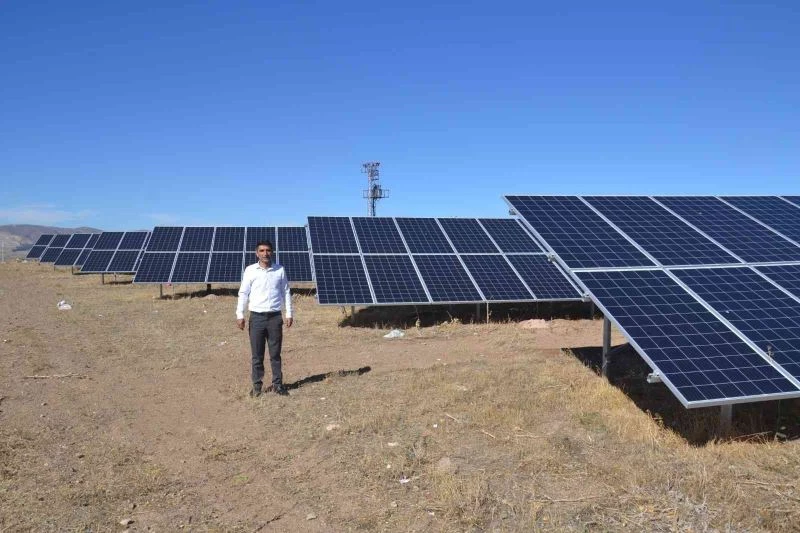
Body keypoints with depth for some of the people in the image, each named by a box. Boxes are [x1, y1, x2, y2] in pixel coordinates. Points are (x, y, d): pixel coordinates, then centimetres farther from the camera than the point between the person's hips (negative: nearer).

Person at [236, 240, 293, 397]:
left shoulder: (280, 270, 4)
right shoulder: (250, 270, 1)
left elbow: (286, 292, 8)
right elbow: (243, 293, 2)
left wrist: (289, 314, 5)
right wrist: (240, 315, -4)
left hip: (275, 317, 1)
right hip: (257, 317, -1)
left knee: (275, 353, 7)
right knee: (256, 354, 5)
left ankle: (277, 384, 16)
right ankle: (257, 385, 15)